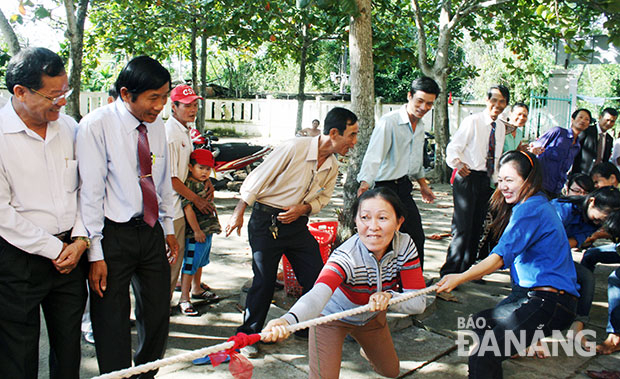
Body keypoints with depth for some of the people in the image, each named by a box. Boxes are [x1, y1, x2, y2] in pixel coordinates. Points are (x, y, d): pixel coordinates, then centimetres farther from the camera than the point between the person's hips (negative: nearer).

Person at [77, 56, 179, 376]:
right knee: (112, 323, 3)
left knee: (158, 313, 14)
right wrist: (95, 253, -14)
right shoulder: (96, 125, -14)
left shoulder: (157, 125, 4)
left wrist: (169, 228, 16)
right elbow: (89, 192, -13)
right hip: (113, 234, -6)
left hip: (150, 230, 6)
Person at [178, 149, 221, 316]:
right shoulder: (189, 184, -17)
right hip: (195, 233, -9)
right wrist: (197, 230, -22)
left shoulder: (206, 182, 11)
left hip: (208, 231, 9)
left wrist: (214, 226, 22)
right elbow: (188, 208, -22)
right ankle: (184, 299, 3)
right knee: (190, 264, -4)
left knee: (200, 263, 22)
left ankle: (197, 290, 38)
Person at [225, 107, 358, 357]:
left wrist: (303, 208, -8)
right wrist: (238, 214, -10)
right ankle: (248, 335, 20)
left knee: (317, 276, 5)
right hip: (266, 223, -6)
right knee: (264, 280, -1)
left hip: (297, 223, 6)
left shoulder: (332, 167, 1)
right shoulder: (295, 148, -20)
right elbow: (257, 179, -14)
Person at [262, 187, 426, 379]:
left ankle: (368, 348, 57)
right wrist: (288, 320, -76)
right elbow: (318, 294, -56)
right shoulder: (347, 256, -38)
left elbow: (419, 302, -23)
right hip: (331, 317, -5)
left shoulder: (405, 246, -24)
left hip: (372, 316, 5)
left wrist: (388, 297, -44)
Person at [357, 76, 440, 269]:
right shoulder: (389, 121, -17)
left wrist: (423, 184, 31)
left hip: (404, 187, 9)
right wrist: (365, 183, -42)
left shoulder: (420, 126, 10)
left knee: (416, 237, 13)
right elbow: (374, 154, -29)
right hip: (386, 188, -9)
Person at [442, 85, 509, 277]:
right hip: (467, 177, -7)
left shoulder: (501, 127, 12)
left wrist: (496, 181, 14)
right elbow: (453, 147, -14)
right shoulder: (472, 121, -8)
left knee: (477, 227, 11)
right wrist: (458, 163, -33)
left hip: (485, 180, 7)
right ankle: (448, 273, -5)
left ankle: (466, 269, 23)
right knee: (463, 227, -12)